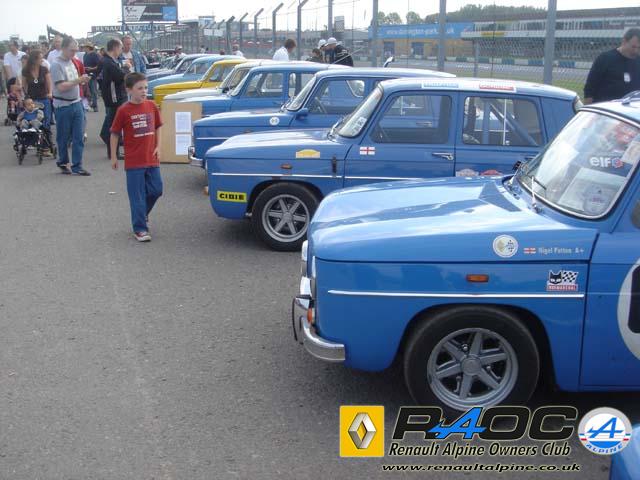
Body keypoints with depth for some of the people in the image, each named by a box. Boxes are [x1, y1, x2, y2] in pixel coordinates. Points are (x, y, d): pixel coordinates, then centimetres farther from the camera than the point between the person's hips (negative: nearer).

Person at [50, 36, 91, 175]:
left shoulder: (71, 62, 10)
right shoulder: (56, 65, -12)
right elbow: (61, 87, -20)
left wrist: (82, 81, 3)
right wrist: (78, 81, -22)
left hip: (77, 104, 6)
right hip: (63, 106, -6)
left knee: (79, 137, 2)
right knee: (63, 138, 7)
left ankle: (77, 166, 5)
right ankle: (63, 163, 24)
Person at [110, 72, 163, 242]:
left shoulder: (151, 106, 2)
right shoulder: (124, 110, -9)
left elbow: (157, 127, 15)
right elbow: (114, 134, -1)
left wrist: (158, 147, 3)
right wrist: (113, 157, -1)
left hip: (152, 159, 4)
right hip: (134, 162, -4)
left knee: (156, 190, 10)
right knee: (138, 196, 0)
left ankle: (142, 214, 37)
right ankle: (140, 228, 10)